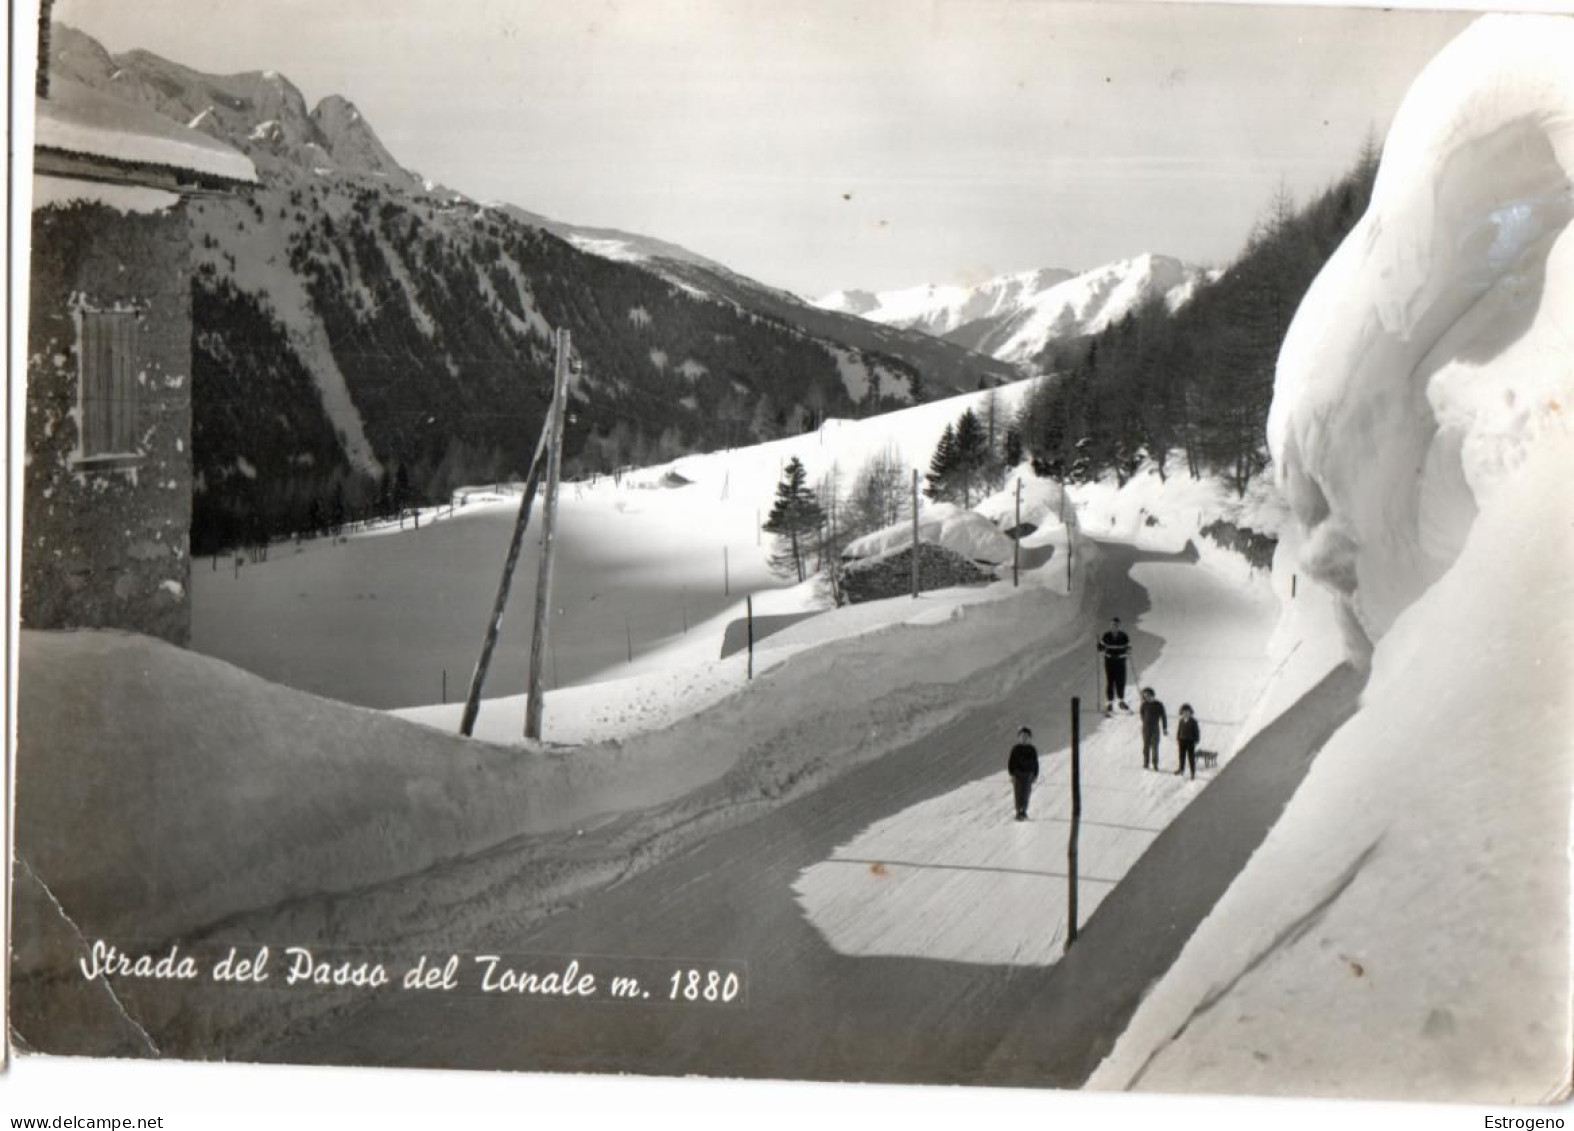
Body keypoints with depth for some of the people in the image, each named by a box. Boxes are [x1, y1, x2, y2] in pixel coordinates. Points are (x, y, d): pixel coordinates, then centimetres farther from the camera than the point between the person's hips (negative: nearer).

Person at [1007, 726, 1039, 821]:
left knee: (1026, 794, 0)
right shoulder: (1016, 749, -1)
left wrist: (1035, 775, 5)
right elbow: (1010, 762, 0)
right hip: (1018, 774, -1)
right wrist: (1012, 774, -8)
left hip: (1028, 775, 1)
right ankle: (1019, 812, -1)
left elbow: (1035, 763, 9)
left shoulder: (1032, 750, 5)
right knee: (1018, 794, -4)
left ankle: (1023, 812, 10)